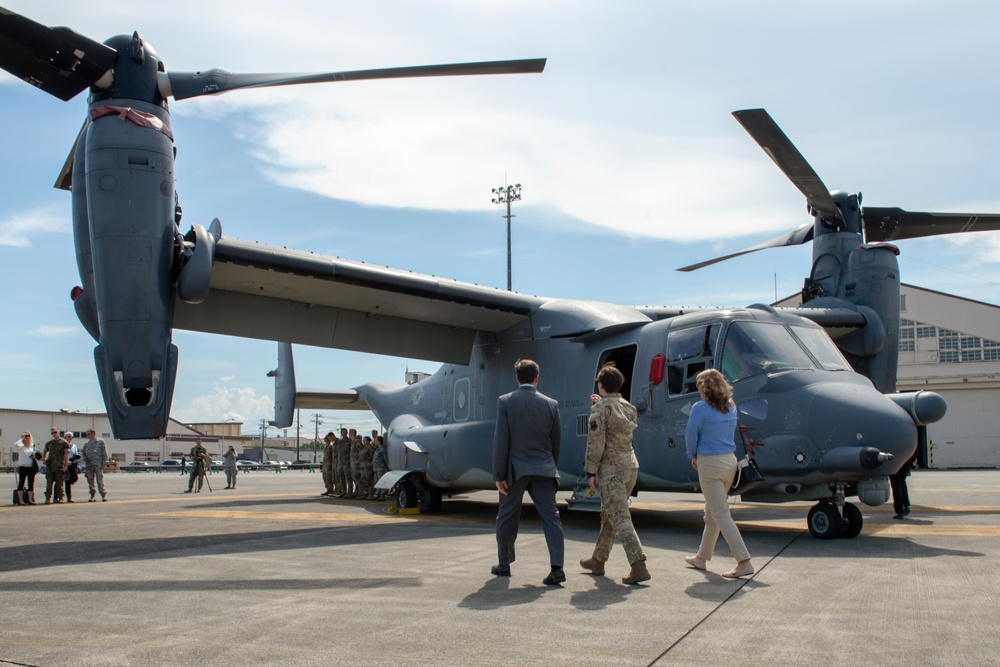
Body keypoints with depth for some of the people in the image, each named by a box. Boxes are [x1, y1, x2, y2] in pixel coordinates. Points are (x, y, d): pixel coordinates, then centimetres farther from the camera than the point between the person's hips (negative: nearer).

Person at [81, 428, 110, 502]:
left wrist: (104, 463, -7)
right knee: (90, 481, 5)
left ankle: (104, 495, -4)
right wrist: (85, 458, 1)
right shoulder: (86, 444, 18)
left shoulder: (100, 442, 5)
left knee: (100, 481, -8)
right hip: (89, 465, 5)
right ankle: (92, 495, 12)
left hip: (98, 465, -5)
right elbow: (83, 453, 24)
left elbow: (105, 454, 2)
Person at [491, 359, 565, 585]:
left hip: (515, 469, -1)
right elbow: (556, 442, 7)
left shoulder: (505, 402, -6)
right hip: (543, 469, 2)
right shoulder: (551, 404, 2)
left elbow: (501, 440, -9)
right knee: (550, 517, 1)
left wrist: (499, 475, -6)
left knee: (507, 518, 14)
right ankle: (557, 568, -9)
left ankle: (504, 564, 25)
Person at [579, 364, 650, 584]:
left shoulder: (599, 409, -11)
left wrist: (591, 471, -10)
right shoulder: (628, 407, 11)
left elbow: (596, 443, -15)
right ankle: (598, 560, 31)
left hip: (611, 470, -8)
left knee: (620, 518, -9)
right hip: (631, 466, 8)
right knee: (609, 515, 19)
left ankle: (639, 566, -18)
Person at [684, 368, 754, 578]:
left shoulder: (700, 408, -13)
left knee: (721, 515, -4)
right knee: (712, 513, 18)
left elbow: (691, 437, -7)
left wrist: (693, 457, 12)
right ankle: (702, 557, 31)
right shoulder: (731, 408, 8)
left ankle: (744, 562, -10)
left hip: (710, 463, -8)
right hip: (730, 460, 8)